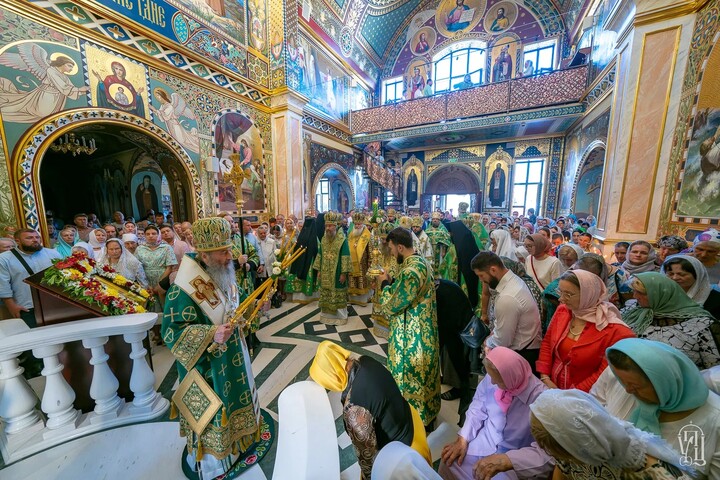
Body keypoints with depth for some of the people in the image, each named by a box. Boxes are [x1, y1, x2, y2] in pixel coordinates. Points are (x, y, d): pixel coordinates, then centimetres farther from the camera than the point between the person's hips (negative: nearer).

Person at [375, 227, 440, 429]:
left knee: (409, 376, 12)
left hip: (411, 334, -10)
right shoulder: (421, 262, 2)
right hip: (424, 328, 10)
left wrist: (384, 285, -9)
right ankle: (428, 413, 48)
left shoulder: (410, 271, -30)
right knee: (424, 373, 26)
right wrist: (392, 282, 4)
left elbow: (393, 305, -23)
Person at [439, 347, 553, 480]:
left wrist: (505, 461, -36)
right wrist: (462, 439, -11)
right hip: (484, 441, 3)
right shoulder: (490, 379, -15)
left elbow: (547, 453, -27)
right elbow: (477, 408, -3)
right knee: (449, 463, -4)